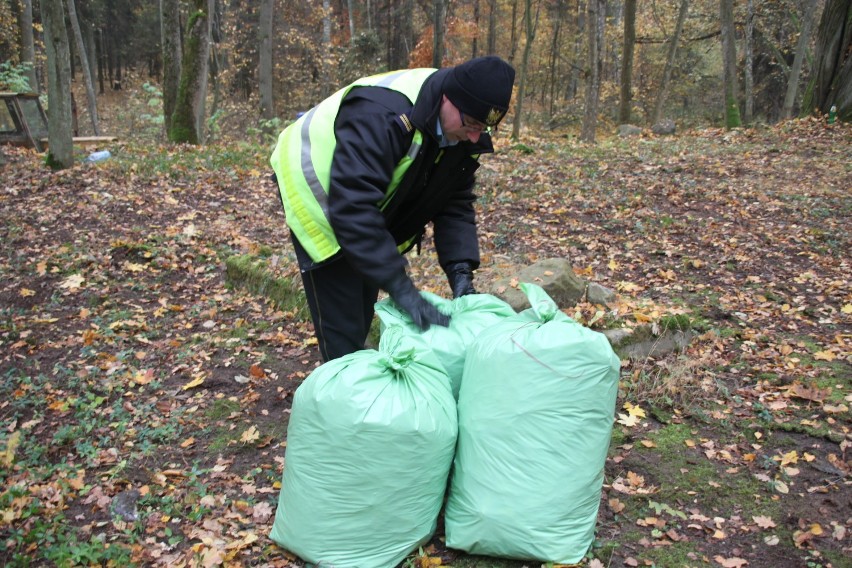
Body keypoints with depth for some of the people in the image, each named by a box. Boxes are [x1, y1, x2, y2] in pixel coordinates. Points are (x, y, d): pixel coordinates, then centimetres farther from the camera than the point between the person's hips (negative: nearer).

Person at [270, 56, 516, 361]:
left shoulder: (466, 133, -13)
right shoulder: (382, 114, -39)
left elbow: (456, 204, -8)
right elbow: (352, 207, -44)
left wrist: (460, 269, -23)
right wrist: (401, 288, -45)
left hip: (371, 210, 7)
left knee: (362, 317, 14)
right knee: (341, 324, -9)